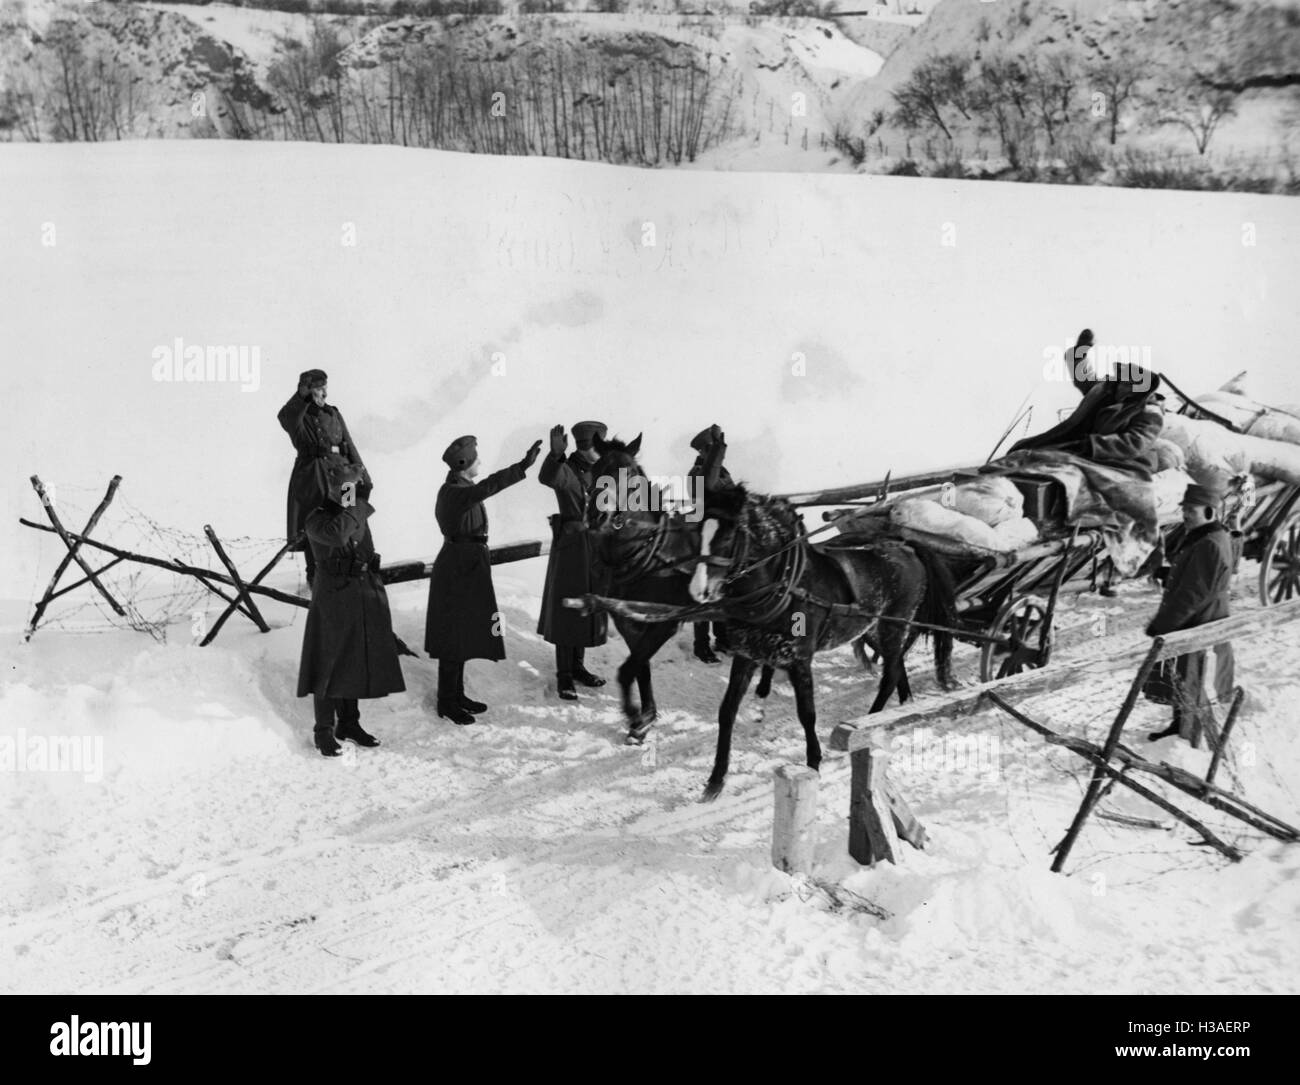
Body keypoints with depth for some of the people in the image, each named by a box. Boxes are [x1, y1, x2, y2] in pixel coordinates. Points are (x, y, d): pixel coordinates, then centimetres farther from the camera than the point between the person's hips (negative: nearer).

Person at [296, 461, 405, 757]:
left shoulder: (359, 516, 9)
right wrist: (353, 506, -23)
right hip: (333, 599, -7)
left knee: (355, 663, 14)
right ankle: (325, 730, 10)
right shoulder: (317, 518, -12)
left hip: (366, 596, 7)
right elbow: (336, 535, -31)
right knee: (330, 664, 0)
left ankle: (349, 723, 27)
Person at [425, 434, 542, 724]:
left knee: (464, 635, 17)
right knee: (454, 638, -2)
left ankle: (457, 694, 27)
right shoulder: (455, 493, -21)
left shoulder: (456, 490, 11)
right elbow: (488, 486, -40)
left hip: (466, 569, 10)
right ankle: (446, 703, 8)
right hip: (458, 571, -10)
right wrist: (523, 466, -49)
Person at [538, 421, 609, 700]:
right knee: (568, 611, -2)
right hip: (571, 547, -7)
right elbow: (548, 477, -38)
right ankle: (564, 675, 5)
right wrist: (556, 453, -56)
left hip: (595, 548, 7)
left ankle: (577, 666, 27)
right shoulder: (566, 470, -14)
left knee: (588, 610, 14)